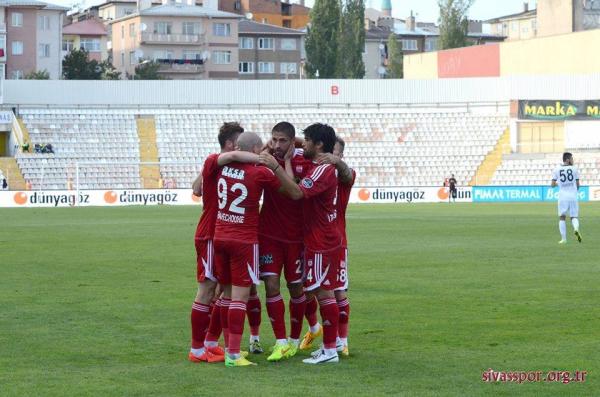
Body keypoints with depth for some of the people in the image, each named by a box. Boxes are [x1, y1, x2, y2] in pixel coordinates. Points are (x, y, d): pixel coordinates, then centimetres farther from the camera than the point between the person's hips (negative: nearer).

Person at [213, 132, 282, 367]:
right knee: (239, 297, -4)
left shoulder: (223, 167, 2)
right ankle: (233, 355, -7)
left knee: (227, 294, 15)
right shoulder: (260, 173, -12)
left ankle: (229, 348, 22)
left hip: (220, 238, 6)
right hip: (244, 242, -6)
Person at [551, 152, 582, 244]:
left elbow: (553, 184, 1)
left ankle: (563, 238, 3)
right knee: (574, 216, 9)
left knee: (562, 217, 9)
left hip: (562, 196, 0)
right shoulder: (574, 169, 1)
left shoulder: (557, 170, 2)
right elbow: (577, 184, 5)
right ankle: (576, 228, -23)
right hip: (573, 195, 0)